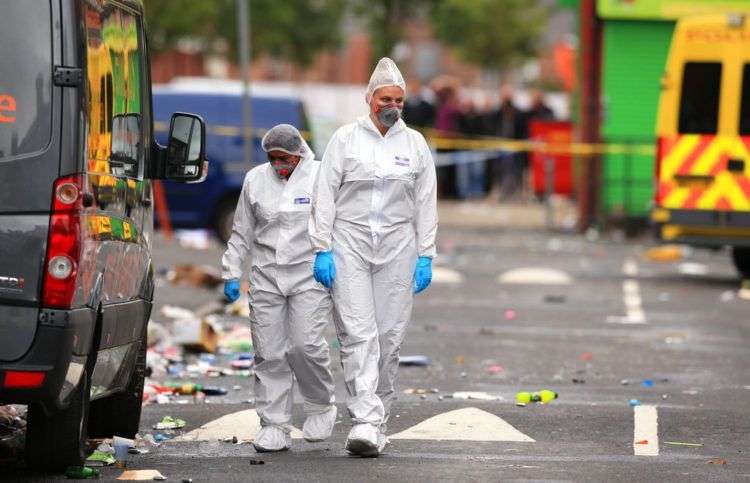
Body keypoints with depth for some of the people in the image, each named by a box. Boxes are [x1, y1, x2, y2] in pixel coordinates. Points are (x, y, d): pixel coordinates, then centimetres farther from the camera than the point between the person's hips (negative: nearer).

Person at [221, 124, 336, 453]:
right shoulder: (256, 180, 10)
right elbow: (242, 232, 17)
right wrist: (231, 272, 12)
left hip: (309, 275, -3)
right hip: (266, 277, 3)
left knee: (306, 345, -14)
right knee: (269, 352, -2)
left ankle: (320, 408, 11)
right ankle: (274, 426, 4)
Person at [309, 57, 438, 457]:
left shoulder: (415, 144, 9)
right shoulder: (345, 139, 3)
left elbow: (426, 204, 11)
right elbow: (325, 196, 2)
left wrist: (425, 257, 5)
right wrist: (322, 250, -5)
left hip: (397, 247, 2)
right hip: (349, 244, -2)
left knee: (389, 335, 1)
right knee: (357, 334, -12)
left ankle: (378, 418, 10)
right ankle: (364, 420, -19)